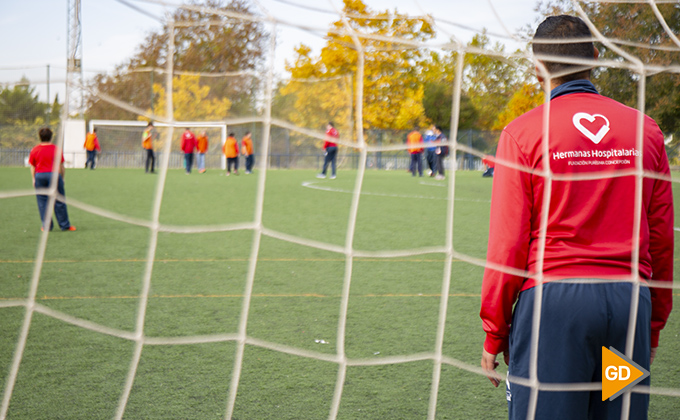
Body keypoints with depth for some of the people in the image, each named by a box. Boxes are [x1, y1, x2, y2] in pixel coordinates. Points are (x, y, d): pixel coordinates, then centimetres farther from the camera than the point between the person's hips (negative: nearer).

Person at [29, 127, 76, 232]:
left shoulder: (34, 150, 2)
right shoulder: (56, 149, -2)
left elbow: (32, 167, 6)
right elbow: (61, 166, 1)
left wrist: (34, 179, 15)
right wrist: (62, 178, 11)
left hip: (39, 176, 1)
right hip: (54, 175, -1)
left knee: (42, 202, 7)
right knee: (59, 201, 4)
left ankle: (46, 226, 9)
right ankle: (65, 225, 9)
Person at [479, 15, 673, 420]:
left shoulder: (522, 133, -3)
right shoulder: (646, 130, 7)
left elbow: (508, 244, -5)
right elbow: (662, 239, 10)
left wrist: (494, 336, 4)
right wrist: (654, 326, 19)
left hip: (552, 296, -3)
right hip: (631, 298, 4)